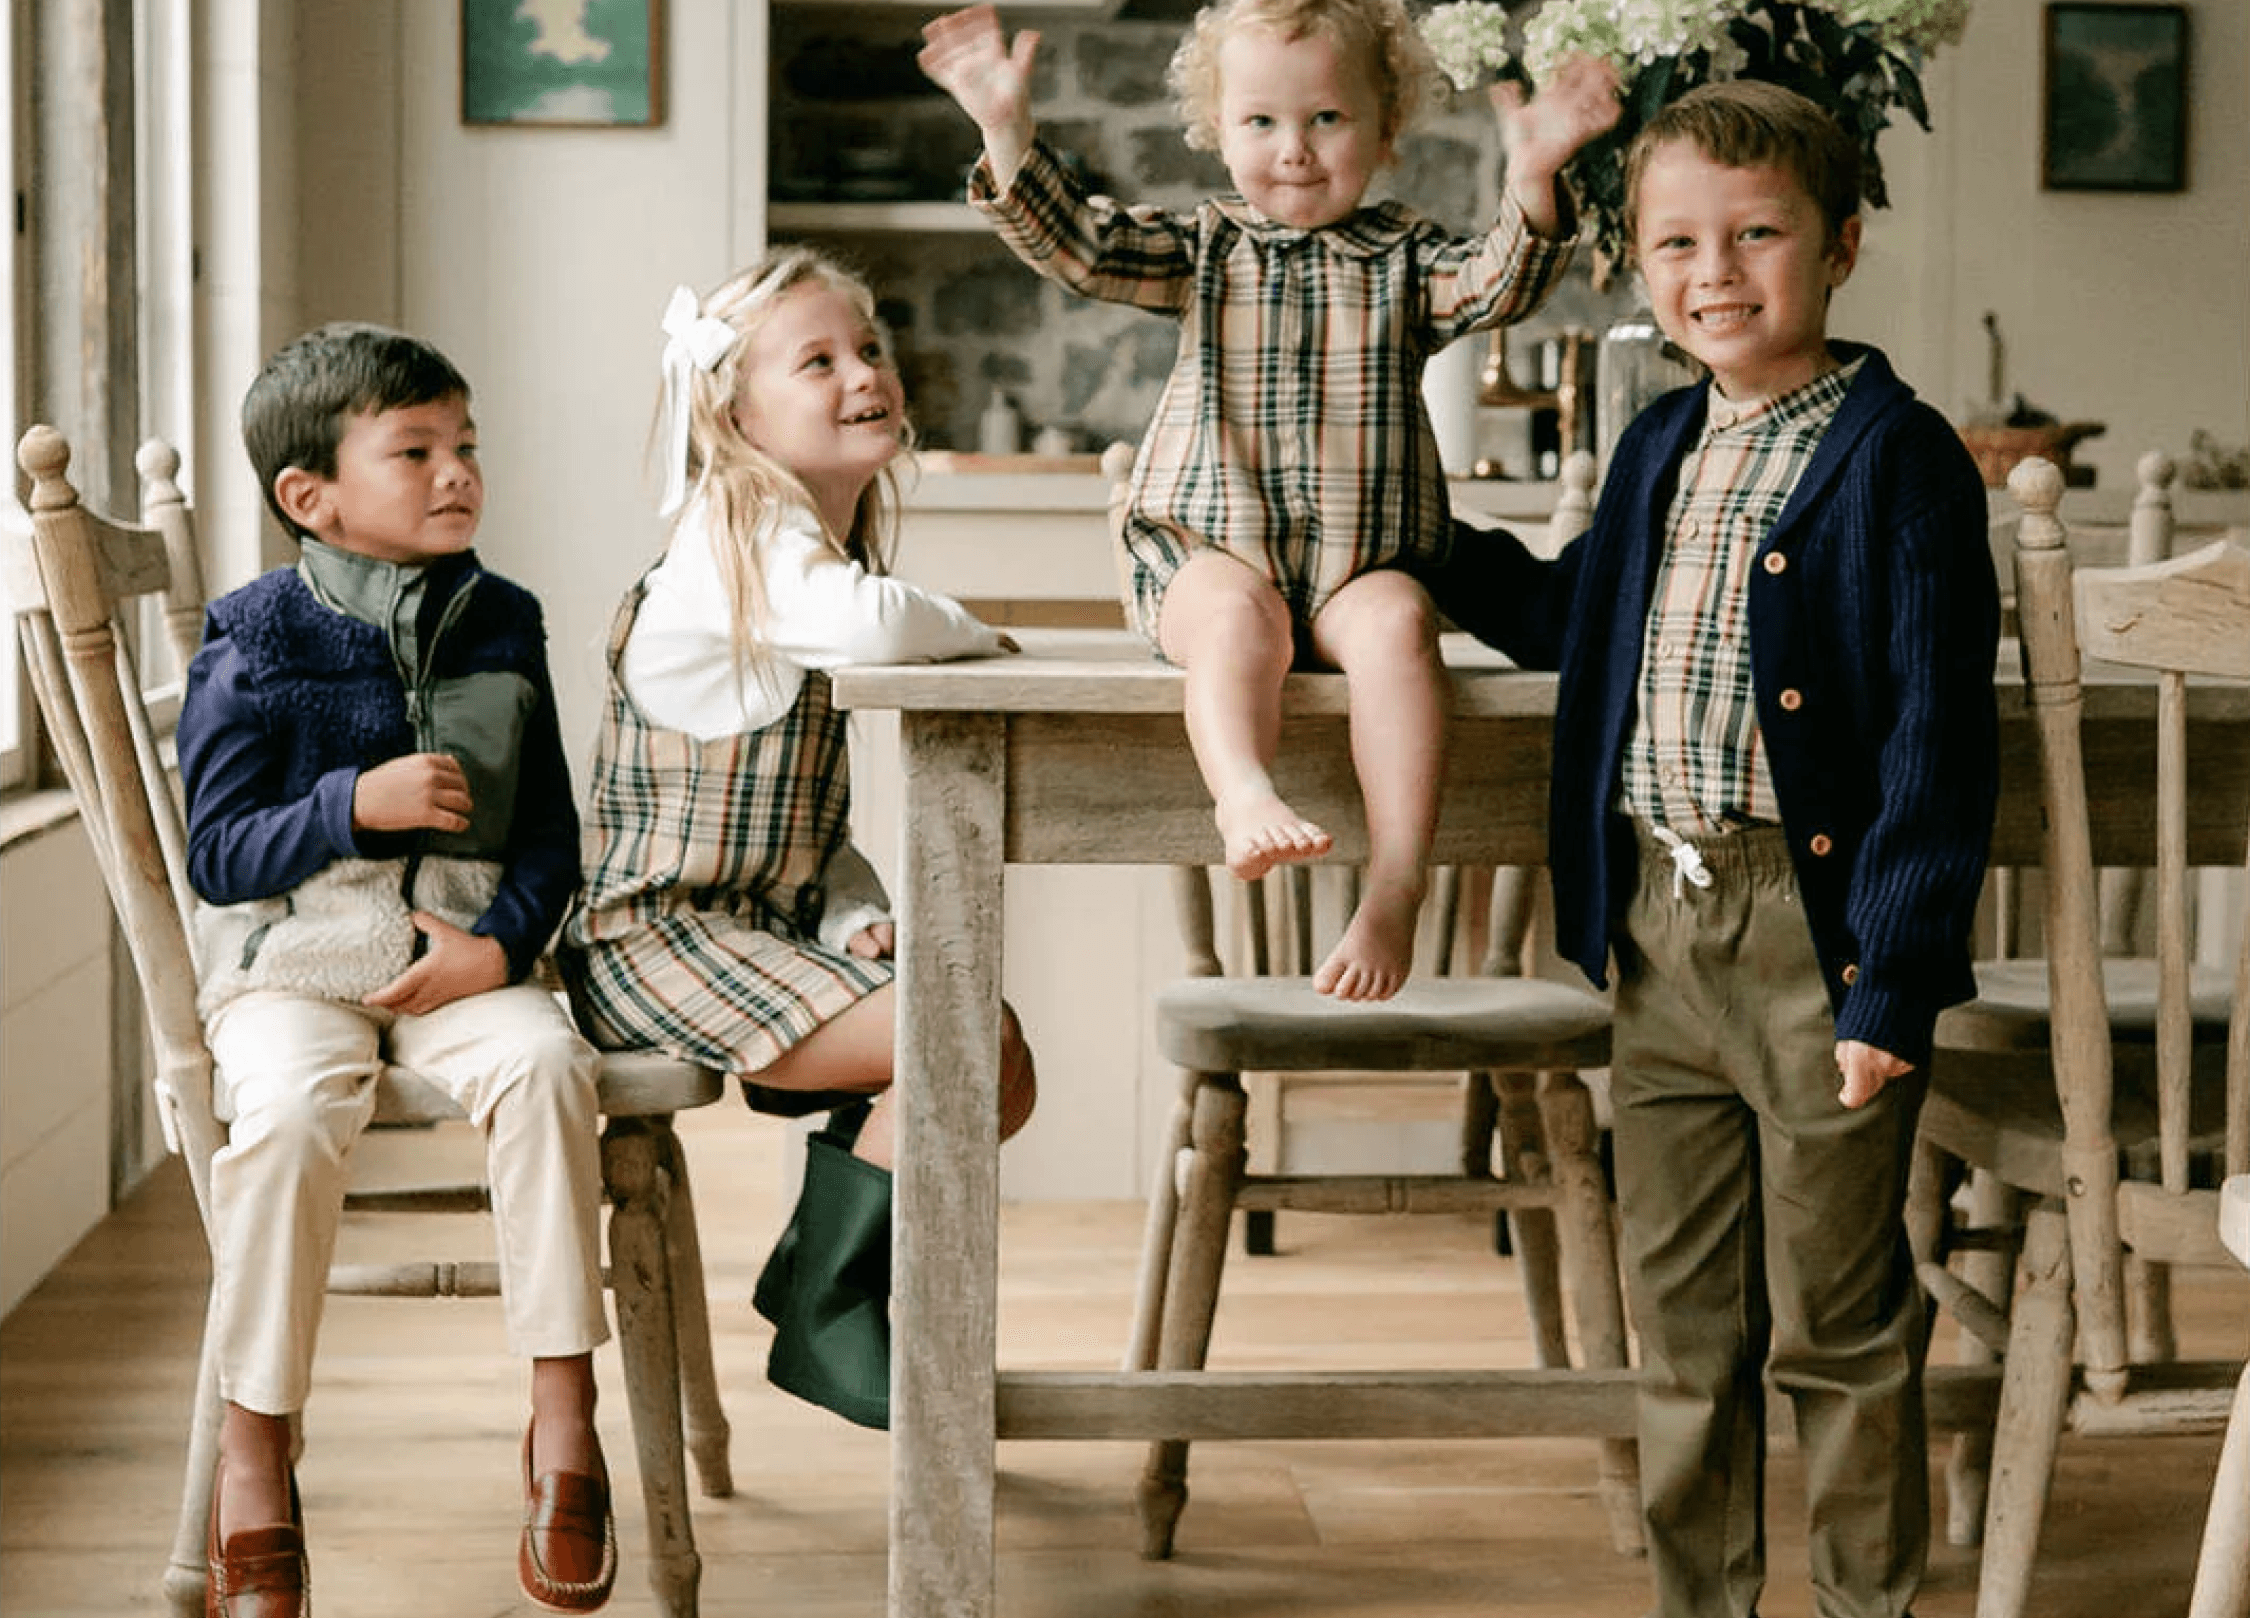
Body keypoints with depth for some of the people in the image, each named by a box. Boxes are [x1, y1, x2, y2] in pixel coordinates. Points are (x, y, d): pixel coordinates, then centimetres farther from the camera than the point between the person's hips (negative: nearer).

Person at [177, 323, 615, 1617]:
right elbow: (219, 855, -3)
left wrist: (499, 943, -9)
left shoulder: (502, 624, 8)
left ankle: (564, 1419, -20)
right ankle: (256, 1451, -15)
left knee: (544, 1063, -29)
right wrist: (359, 802, -18)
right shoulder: (256, 639, -2)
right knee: (292, 1108, -32)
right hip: (292, 957, -2)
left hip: (461, 953, 2)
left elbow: (551, 834, 10)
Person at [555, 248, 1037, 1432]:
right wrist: (979, 639, -14)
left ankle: (819, 1277, 19)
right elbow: (876, 627, -37)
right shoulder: (735, 544, -13)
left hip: (771, 928, 9)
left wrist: (861, 917, -2)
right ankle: (825, 1321, -3)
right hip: (661, 935, -9)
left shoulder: (828, 553, 17)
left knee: (1002, 1077, 2)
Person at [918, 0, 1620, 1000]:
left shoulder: (1403, 258, 11)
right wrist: (1007, 133, -16)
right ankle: (1244, 796, -53)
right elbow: (1079, 246, -1)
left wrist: (1531, 181, -26)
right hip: (1212, 551, 1)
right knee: (1237, 608, -33)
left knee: (1396, 619, -31)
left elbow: (1493, 287, -7)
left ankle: (1396, 883, -38)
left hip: (1363, 563, 0)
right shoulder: (1203, 249, 12)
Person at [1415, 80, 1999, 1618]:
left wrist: (1894, 983, -18)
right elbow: (1570, 619, 30)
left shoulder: (1899, 456, -10)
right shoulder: (1661, 446, 12)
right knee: (1684, 1318, 15)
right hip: (1661, 931, 7)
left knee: (1835, 1323, 5)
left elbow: (1938, 739, -14)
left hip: (1818, 936, -7)